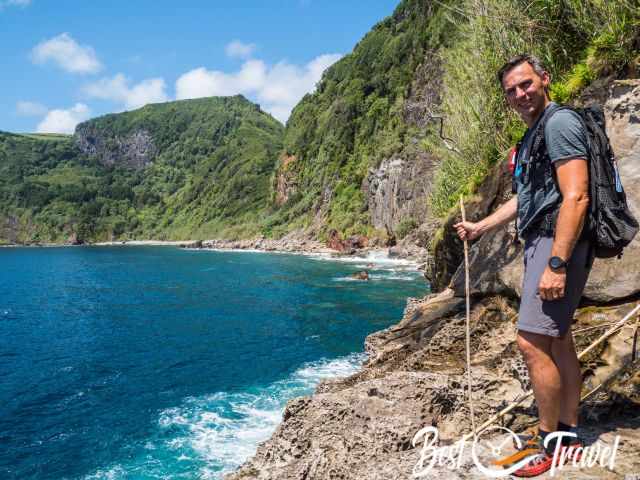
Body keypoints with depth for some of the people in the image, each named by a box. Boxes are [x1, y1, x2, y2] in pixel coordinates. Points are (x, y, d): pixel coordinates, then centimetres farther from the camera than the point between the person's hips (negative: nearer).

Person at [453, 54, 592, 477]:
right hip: (542, 244, 10)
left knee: (532, 342, -11)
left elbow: (576, 197, -21)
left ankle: (549, 443, 3)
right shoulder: (534, 134, 20)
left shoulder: (560, 122, -11)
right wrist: (479, 228, 27)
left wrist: (557, 264, -26)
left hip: (559, 244, -10)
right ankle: (568, 433, 24)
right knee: (558, 341, 13)